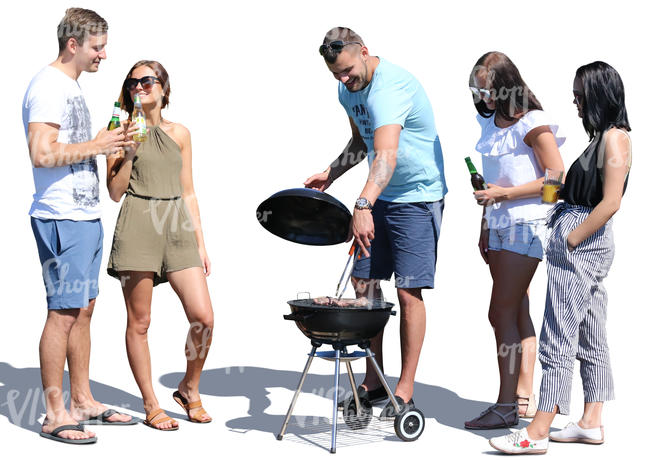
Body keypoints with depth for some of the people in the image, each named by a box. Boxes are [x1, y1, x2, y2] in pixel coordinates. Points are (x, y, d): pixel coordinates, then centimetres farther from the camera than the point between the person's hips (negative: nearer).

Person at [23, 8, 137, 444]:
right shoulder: (48, 86, -13)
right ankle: (55, 414, 1)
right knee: (64, 312, -6)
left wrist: (108, 142, 13)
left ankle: (82, 401, 21)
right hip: (62, 218, -10)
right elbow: (42, 154, -23)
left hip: (86, 215, 10)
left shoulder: (72, 85, 18)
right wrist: (96, 145, -15)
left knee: (84, 308, 13)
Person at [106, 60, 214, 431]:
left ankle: (189, 389, 19)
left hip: (178, 226, 3)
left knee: (203, 317, -5)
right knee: (139, 321, 1)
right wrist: (130, 152, -10)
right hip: (138, 226, -3)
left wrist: (200, 243, 13)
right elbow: (115, 192, 1)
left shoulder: (179, 133, 14)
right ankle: (151, 405, 14)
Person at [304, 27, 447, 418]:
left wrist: (363, 206, -50)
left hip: (418, 198, -9)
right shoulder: (349, 92, 5)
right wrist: (331, 174, 10)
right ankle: (373, 381, 16)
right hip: (378, 198, 9)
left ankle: (405, 392, 2)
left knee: (408, 292, -7)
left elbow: (386, 156, -39)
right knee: (364, 283, 5)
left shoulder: (392, 86, -25)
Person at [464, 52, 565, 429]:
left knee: (502, 313, -9)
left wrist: (505, 193, -17)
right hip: (500, 225, 8)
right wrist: (485, 227, 18)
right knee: (518, 314, 10)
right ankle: (525, 397, 16)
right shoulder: (490, 122, 13)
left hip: (527, 225, -8)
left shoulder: (532, 123, -12)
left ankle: (507, 406, -4)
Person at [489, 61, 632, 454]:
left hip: (583, 243, -10)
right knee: (591, 336, 12)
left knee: (558, 338, -9)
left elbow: (610, 203, -19)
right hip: (585, 245, 10)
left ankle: (538, 433, -7)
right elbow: (577, 192, 16)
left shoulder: (615, 138, -12)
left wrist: (569, 242, -16)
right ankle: (592, 423, 20)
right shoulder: (605, 137, 16)